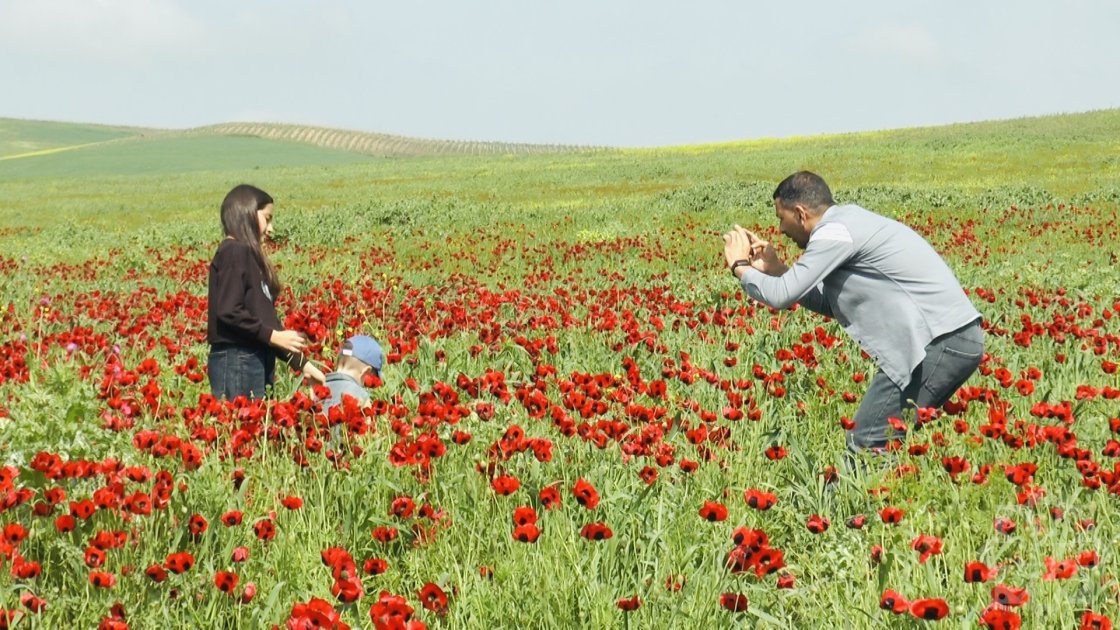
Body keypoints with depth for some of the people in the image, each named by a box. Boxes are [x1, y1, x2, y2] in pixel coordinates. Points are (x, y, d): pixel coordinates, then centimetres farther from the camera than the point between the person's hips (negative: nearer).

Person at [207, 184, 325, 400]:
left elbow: (263, 316, 18)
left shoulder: (248, 254, 18)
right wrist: (272, 335, -15)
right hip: (236, 361, -9)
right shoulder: (234, 252, -8)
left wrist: (301, 363, 16)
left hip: (255, 361, 9)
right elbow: (228, 312, -18)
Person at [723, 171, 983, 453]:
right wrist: (775, 269, 18)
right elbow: (833, 304, 20)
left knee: (866, 443, -9)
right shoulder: (849, 220, 18)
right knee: (901, 435, 18)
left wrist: (741, 266, 5)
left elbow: (781, 296, -13)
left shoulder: (835, 233, -11)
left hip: (941, 342, -10)